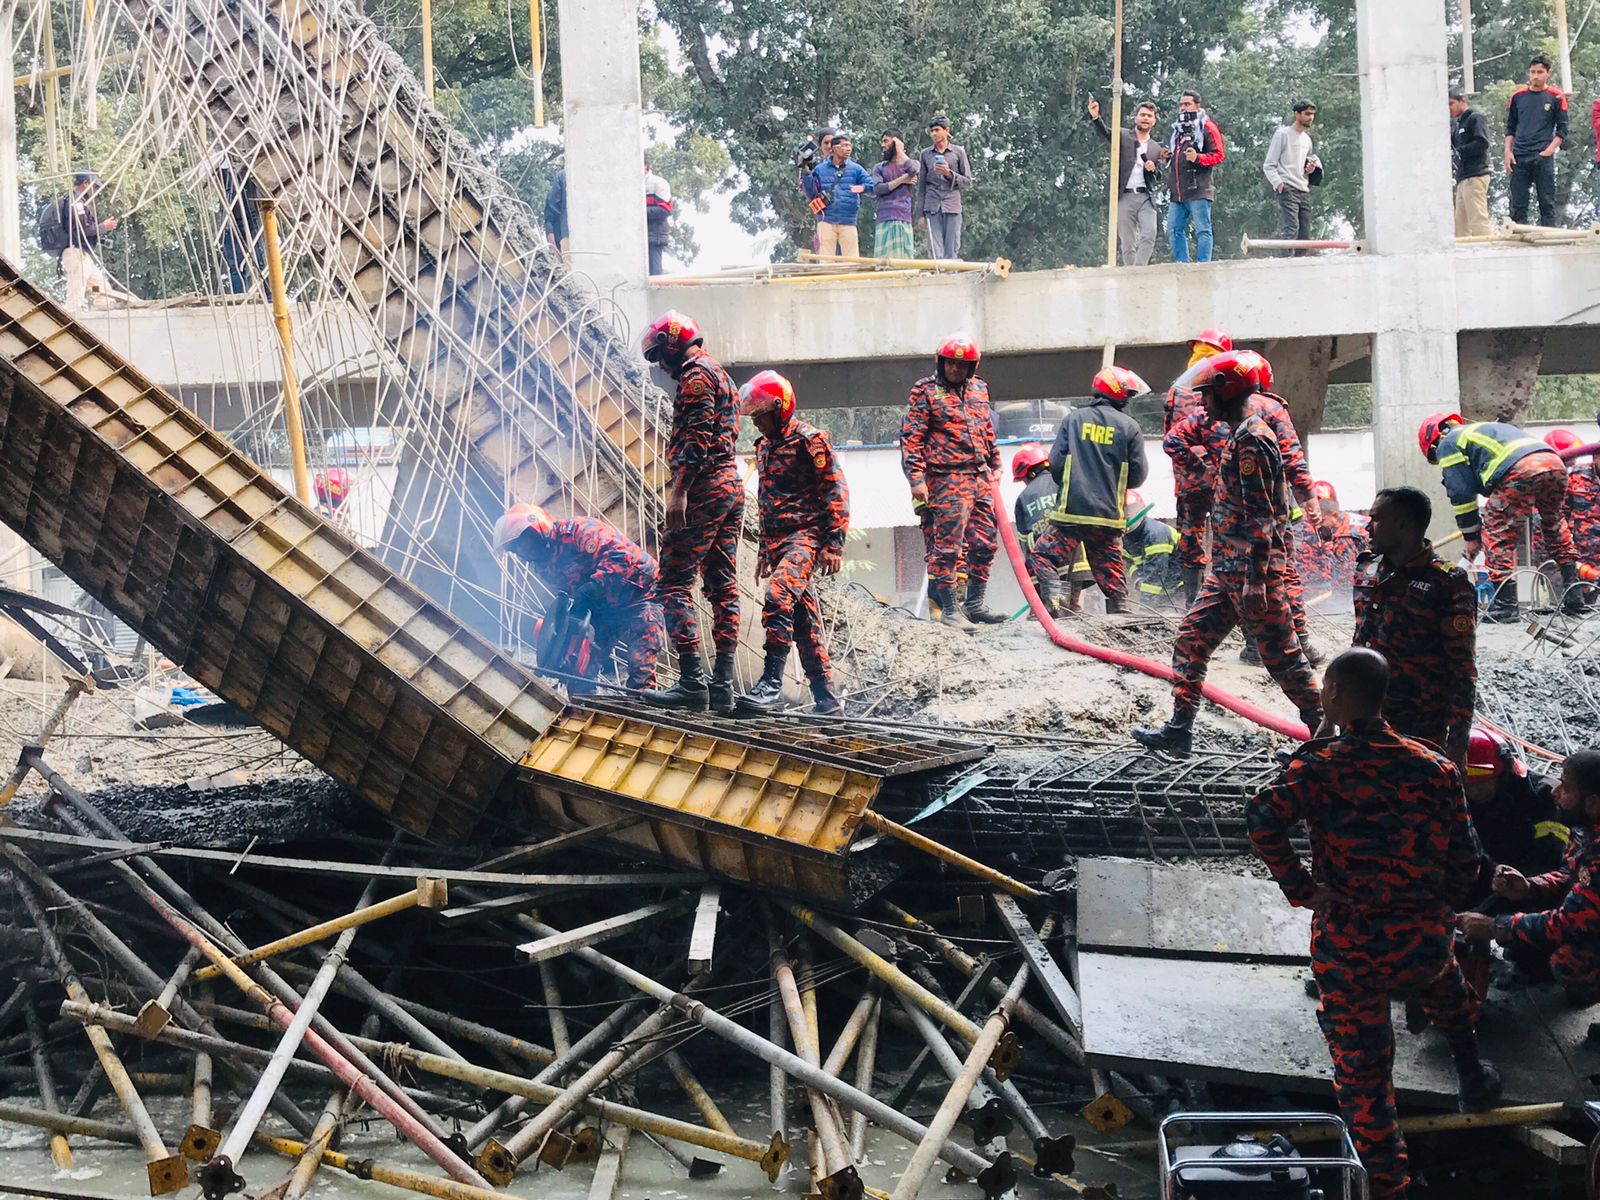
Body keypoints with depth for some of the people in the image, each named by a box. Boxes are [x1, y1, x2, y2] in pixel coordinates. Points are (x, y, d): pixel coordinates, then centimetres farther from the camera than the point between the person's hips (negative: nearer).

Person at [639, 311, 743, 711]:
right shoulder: (722, 377, 25)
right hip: (732, 485, 10)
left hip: (704, 487, -10)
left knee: (673, 583, -10)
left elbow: (696, 438, -18)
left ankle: (692, 681, -17)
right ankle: (722, 685, 6)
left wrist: (678, 490, -23)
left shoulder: (696, 375, -7)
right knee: (723, 587, 7)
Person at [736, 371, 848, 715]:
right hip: (777, 540, 9)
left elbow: (836, 492, -10)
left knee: (778, 596, -27)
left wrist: (833, 544, -16)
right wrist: (763, 550, 26)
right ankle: (825, 696, 12)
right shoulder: (764, 447, 19)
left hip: (806, 534, -9)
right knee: (804, 619, 8)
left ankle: (772, 684, -32)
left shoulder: (809, 440, -6)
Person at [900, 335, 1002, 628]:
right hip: (947, 480, -6)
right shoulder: (926, 391, -2)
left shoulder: (979, 390, 16)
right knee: (948, 545, -7)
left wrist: (995, 466, 28)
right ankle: (949, 608, -2)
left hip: (980, 478, 7)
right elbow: (911, 437, -7)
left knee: (985, 542, 8)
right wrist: (916, 478, -14)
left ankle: (975, 603, 18)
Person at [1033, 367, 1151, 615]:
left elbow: (1056, 462, -1)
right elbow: (1138, 475, 1)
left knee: (1044, 558, 4)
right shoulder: (1129, 427, 0)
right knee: (1110, 570, 11)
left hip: (1071, 509, -1)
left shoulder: (1073, 419, 2)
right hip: (1109, 515, 1)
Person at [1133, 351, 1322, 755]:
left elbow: (1260, 514, -20)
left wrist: (1256, 577, -23)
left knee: (1281, 653, -3)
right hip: (1227, 569, 10)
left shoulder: (1253, 440, -16)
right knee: (1192, 638, 9)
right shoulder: (1240, 436, 16)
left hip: (1253, 570, -10)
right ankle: (1179, 730, 13)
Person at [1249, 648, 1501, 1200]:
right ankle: (1471, 1074, 51)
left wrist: (1300, 889, -16)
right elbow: (1465, 859, -1)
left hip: (1347, 951, -3)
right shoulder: (1434, 767, -4)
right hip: (1423, 938, 3)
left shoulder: (1319, 766, -12)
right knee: (1442, 976, 39)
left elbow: (1264, 818, -28)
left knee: (1362, 1070, 10)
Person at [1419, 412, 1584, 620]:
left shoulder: (1448, 444, 18)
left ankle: (1505, 606, -3)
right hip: (1555, 463, 8)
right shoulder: (1485, 428, 42)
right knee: (1554, 524, 28)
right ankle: (1574, 595, 27)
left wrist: (1470, 536, 20)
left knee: (1497, 535, 2)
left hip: (1520, 471, -8)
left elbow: (1461, 495, 12)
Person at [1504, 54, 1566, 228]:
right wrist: (1508, 152, 4)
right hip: (1519, 158, 3)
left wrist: (1549, 150, -10)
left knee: (1547, 202, -3)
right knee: (1518, 204, 1)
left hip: (1543, 158, -3)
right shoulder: (1518, 96, 12)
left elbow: (1562, 129, 2)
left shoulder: (1556, 97, 4)